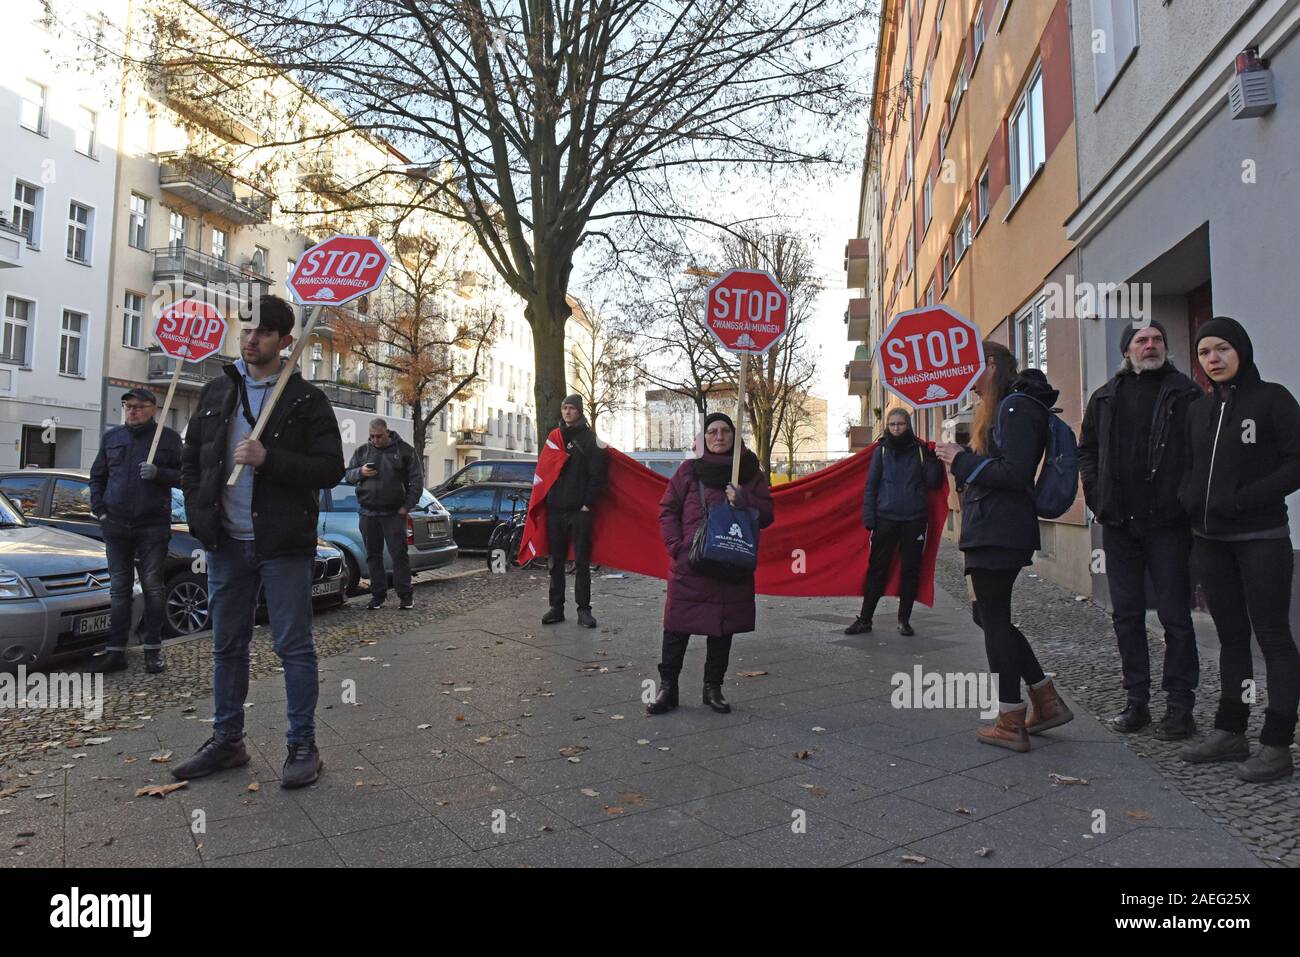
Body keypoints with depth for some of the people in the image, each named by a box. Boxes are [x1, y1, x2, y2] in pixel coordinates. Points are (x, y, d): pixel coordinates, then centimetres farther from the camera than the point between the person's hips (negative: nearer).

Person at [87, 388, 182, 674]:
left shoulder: (169, 438, 2)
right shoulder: (112, 437, 12)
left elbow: (184, 476, -1)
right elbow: (97, 476, 18)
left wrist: (158, 473, -19)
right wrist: (99, 510, 6)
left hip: (153, 526, -3)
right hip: (116, 526, 4)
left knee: (152, 588, 1)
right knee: (119, 588, 6)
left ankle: (153, 649, 8)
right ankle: (116, 650, 11)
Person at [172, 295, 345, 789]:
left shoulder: (306, 399, -4)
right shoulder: (217, 392, 11)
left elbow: (330, 469, -10)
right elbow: (191, 459, 17)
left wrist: (268, 459, -21)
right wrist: (200, 516, 4)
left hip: (284, 545, -5)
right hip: (227, 544, 5)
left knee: (294, 646, 0)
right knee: (227, 646, 14)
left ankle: (303, 745, 10)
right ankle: (227, 740, 27)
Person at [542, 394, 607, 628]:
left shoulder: (589, 438, -1)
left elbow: (597, 474, -6)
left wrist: (589, 503, -12)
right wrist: (545, 500, 8)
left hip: (580, 510, -5)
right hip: (555, 510, 5)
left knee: (582, 562, 0)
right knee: (556, 562, 8)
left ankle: (584, 609, 5)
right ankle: (556, 607, 16)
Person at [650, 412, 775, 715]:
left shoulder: (751, 473, 8)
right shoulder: (689, 470, 3)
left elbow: (766, 515, 5)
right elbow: (667, 510, 4)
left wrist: (742, 500, -14)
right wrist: (676, 547, -8)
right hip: (689, 566, -1)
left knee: (723, 629, 9)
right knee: (676, 627, -1)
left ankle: (713, 688, 25)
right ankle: (667, 688, 12)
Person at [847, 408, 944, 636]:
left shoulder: (920, 450, 5)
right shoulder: (881, 450, 5)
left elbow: (933, 483, 3)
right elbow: (871, 485, 3)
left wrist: (932, 458, -10)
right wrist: (869, 518, -3)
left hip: (915, 519, 1)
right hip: (886, 518, -1)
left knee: (910, 570, 7)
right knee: (877, 569, 1)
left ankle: (904, 620, 19)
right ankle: (864, 619, 8)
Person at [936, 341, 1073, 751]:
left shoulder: (1015, 407, -13)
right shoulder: (1001, 407, 18)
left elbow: (1015, 473, -22)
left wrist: (963, 461, -14)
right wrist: (959, 458, 5)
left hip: (997, 533, -10)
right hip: (991, 530, 10)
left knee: (994, 620, -2)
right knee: (992, 617, 16)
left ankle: (1011, 724, 9)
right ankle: (1048, 702, 24)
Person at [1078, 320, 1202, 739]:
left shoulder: (1185, 393, 1)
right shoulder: (1106, 397, 11)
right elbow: (1086, 449, 17)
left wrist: (1186, 499, -10)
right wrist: (1097, 495, 6)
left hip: (1167, 523, -4)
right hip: (1118, 524, 4)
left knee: (1175, 616, 1)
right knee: (1126, 614, 9)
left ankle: (1180, 706, 12)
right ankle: (1137, 700, 20)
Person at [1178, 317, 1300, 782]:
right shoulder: (1198, 409, 12)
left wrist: (1243, 499, -17)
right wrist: (1189, 497, -2)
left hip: (1261, 539, -6)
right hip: (1210, 540, 6)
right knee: (1231, 636, 12)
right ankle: (1230, 732, 20)